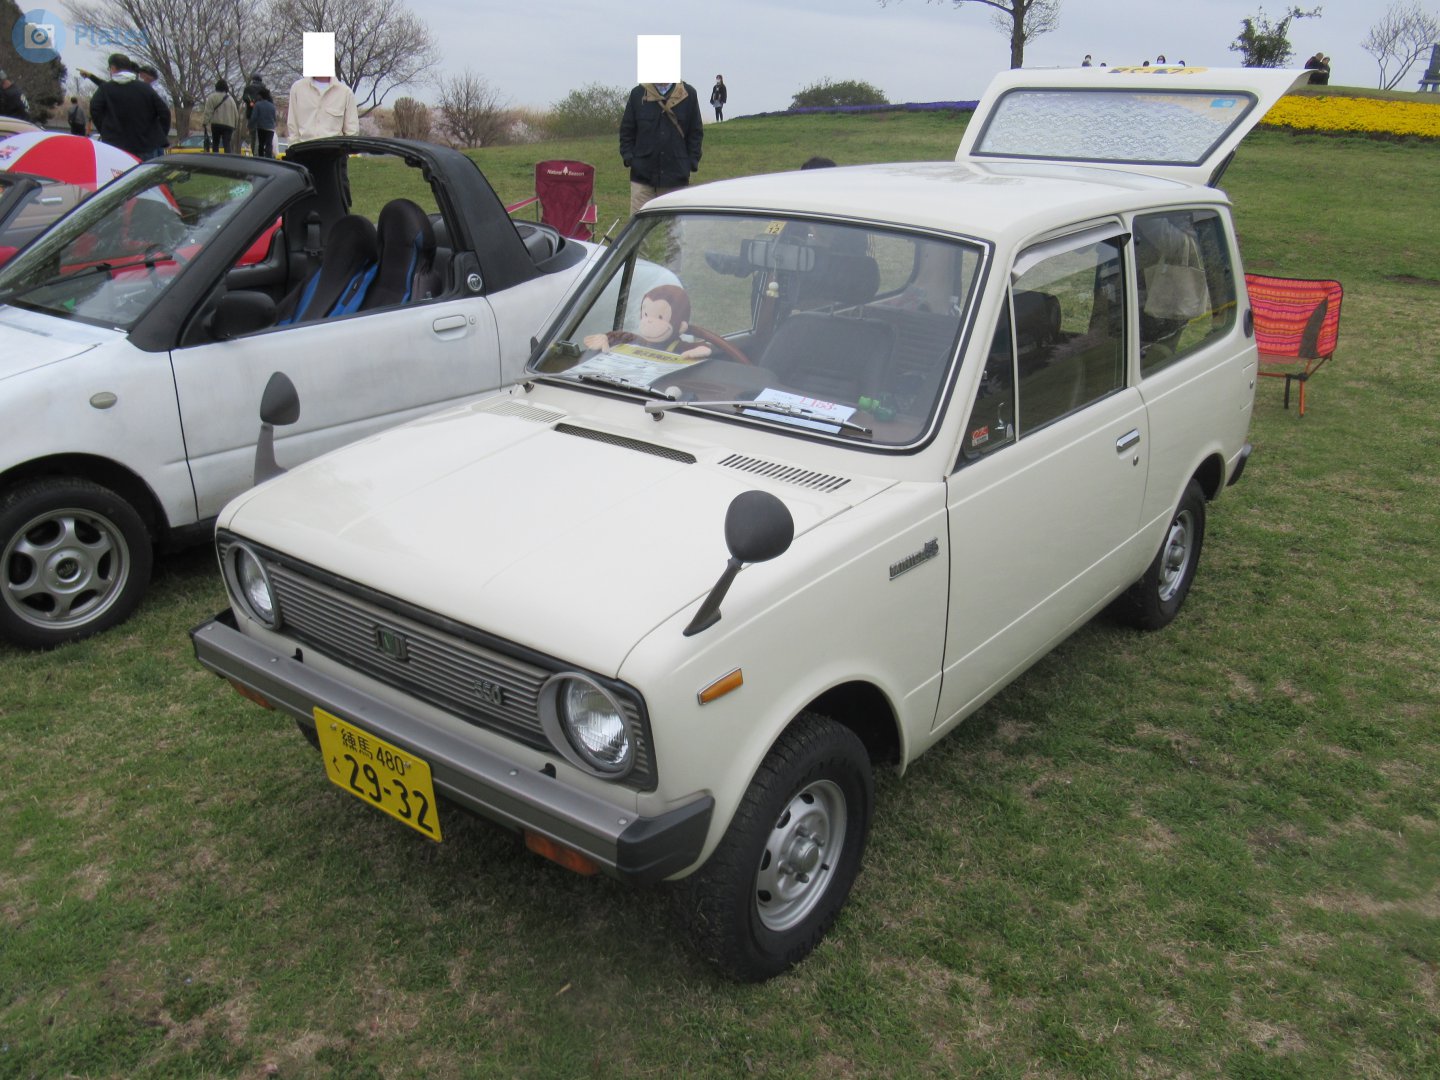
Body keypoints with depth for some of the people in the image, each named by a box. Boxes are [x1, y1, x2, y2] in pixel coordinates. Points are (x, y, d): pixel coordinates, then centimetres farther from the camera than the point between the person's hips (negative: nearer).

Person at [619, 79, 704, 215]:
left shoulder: (688, 94, 4)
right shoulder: (638, 94, 5)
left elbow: (696, 132, 7)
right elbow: (626, 131, 10)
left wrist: (692, 163, -1)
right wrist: (628, 157, -2)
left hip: (676, 177, 0)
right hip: (642, 175, 0)